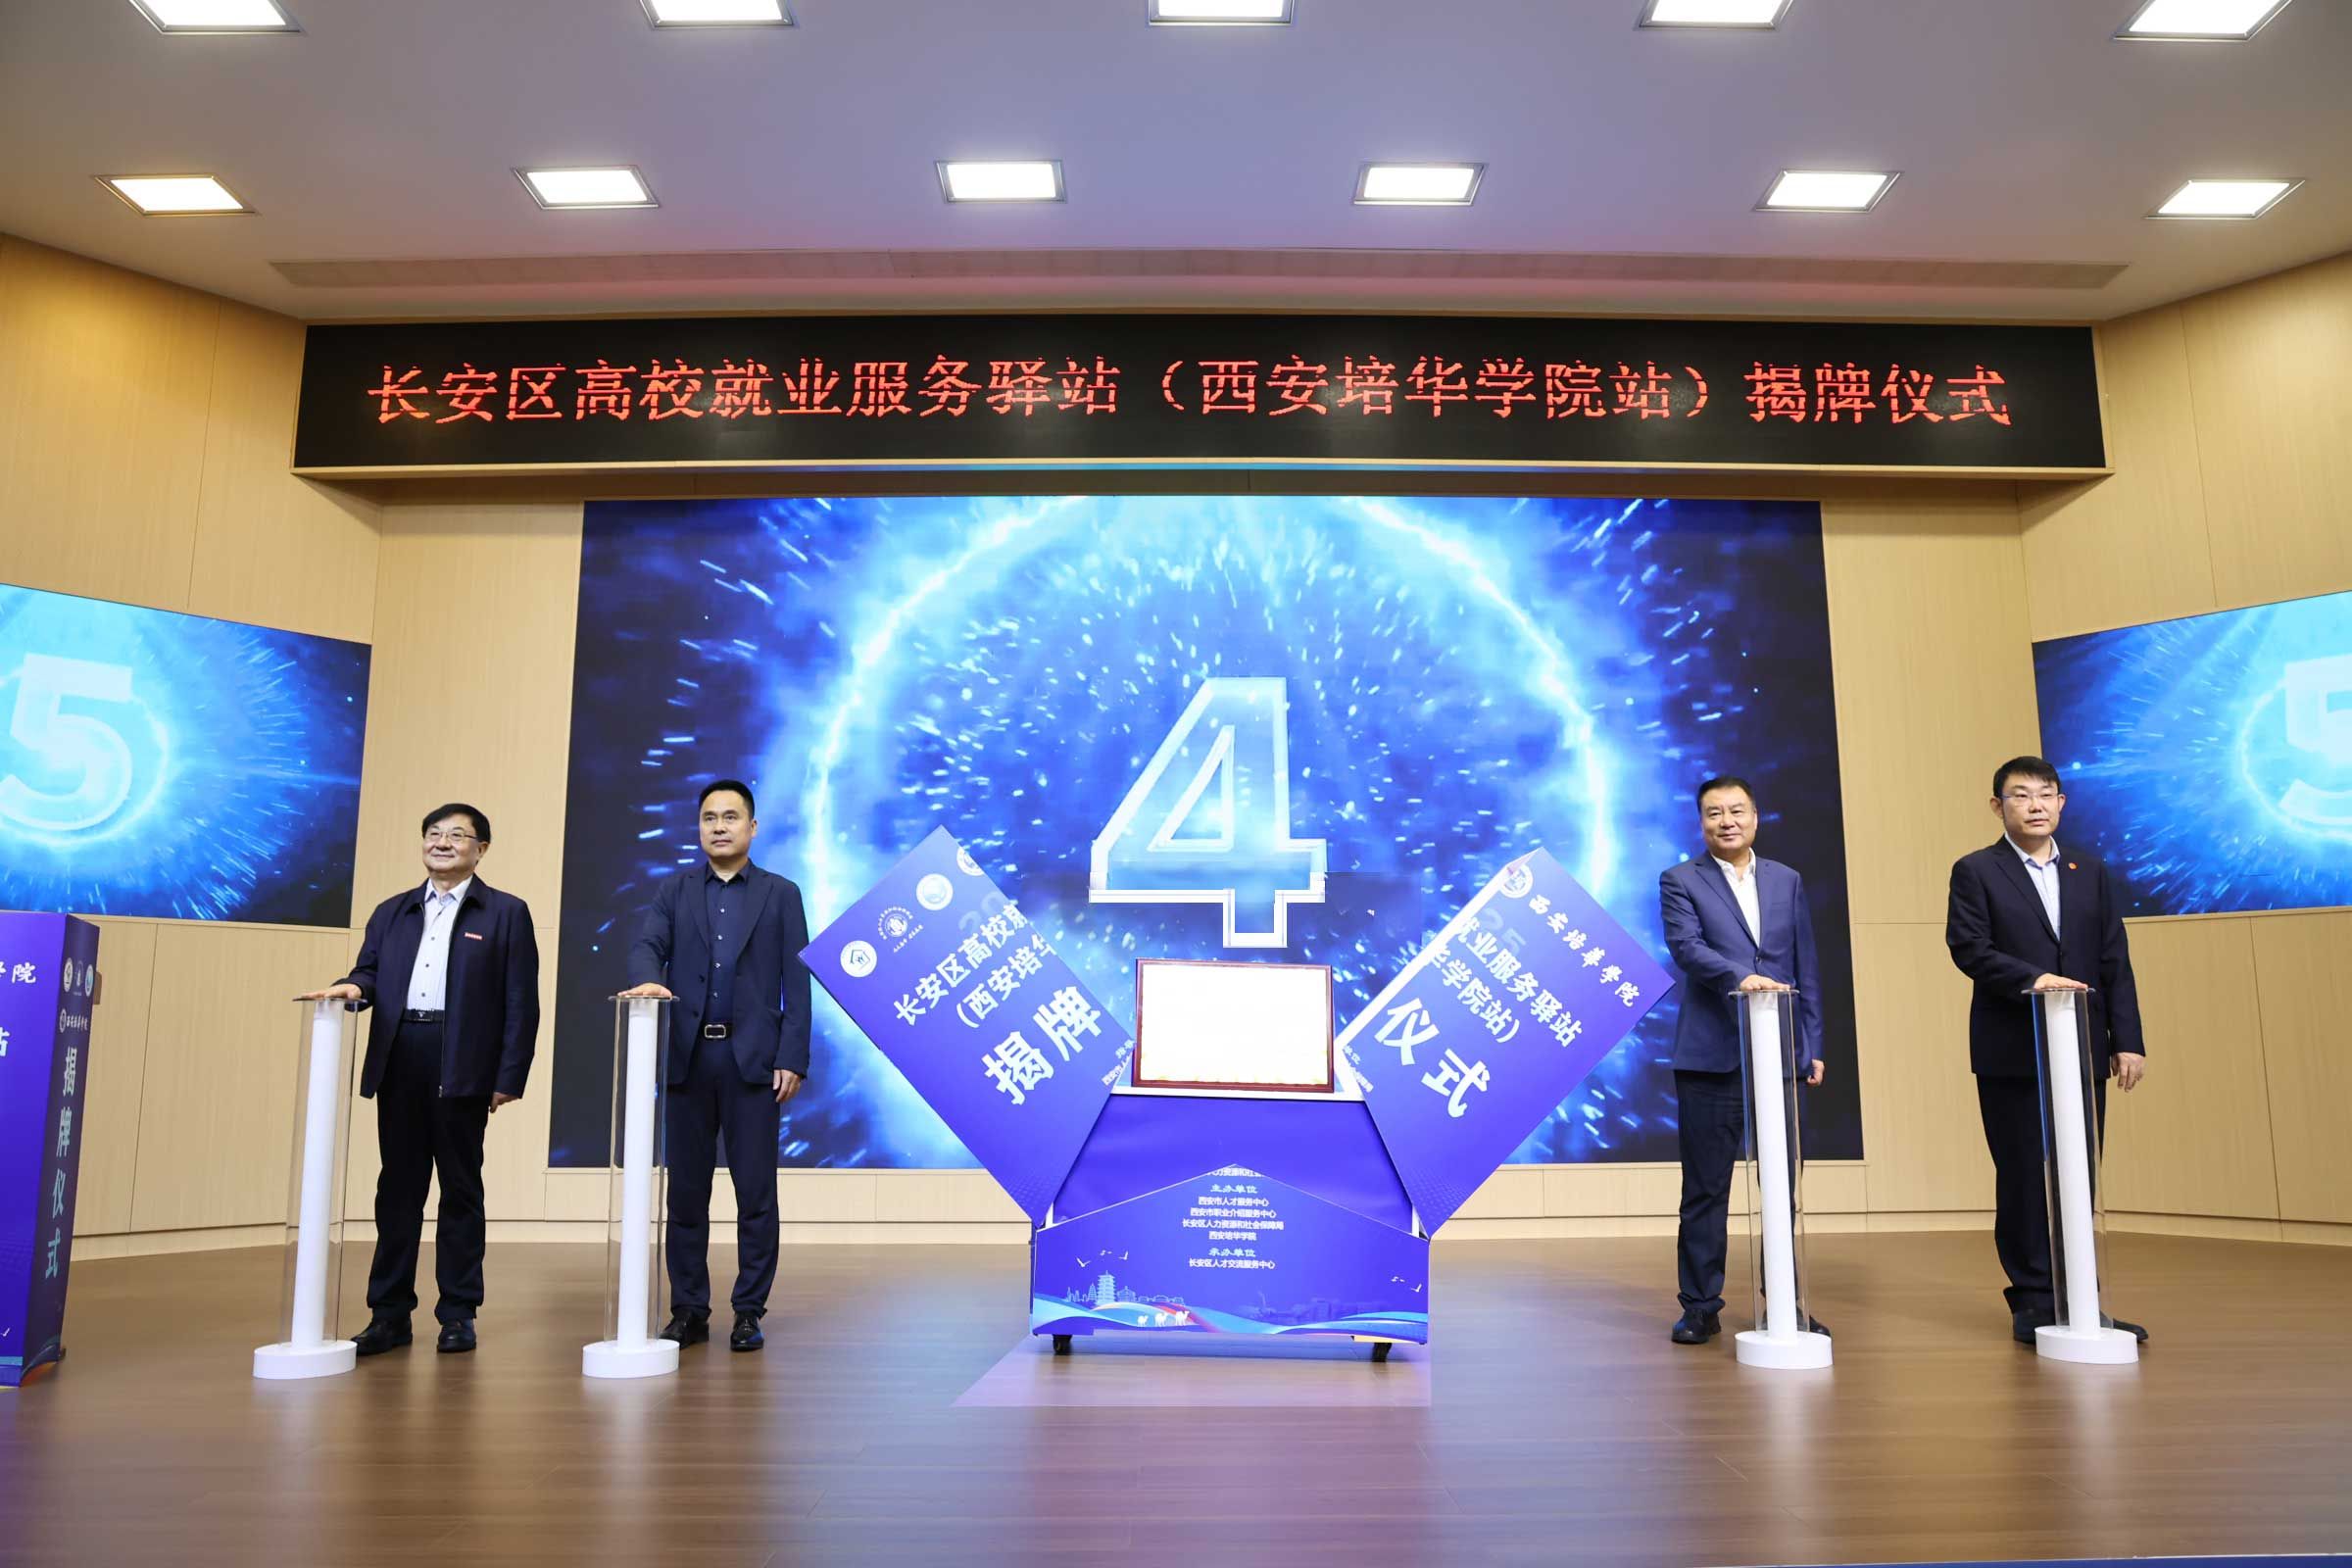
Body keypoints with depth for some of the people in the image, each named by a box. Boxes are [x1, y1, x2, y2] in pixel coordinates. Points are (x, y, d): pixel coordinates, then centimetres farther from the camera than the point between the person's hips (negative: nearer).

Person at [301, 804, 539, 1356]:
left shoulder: (506, 913, 4)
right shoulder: (391, 912, 18)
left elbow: (521, 1001, -1)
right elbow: (370, 972, 11)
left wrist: (510, 1077, -8)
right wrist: (353, 987, -14)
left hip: (462, 1067, -4)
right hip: (399, 1061, 4)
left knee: (460, 1188, 3)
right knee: (397, 1187, 7)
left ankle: (458, 1314, 11)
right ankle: (389, 1314, 14)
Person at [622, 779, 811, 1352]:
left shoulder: (782, 894, 7)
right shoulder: (674, 892, 12)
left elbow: (796, 983, 1)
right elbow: (646, 945, -5)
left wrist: (792, 1060, -7)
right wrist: (648, 979, -29)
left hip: (753, 1058, -2)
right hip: (687, 1057, 2)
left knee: (756, 1192, 1)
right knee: (686, 1190, 7)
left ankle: (749, 1312, 11)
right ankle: (688, 1311, 17)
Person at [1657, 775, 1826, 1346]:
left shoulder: (1787, 881, 13)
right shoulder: (1680, 881, 2)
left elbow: (1806, 967, 13)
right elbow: (1687, 946, -14)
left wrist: (1813, 1044, 8)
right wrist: (1741, 977, -31)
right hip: (1711, 1057, -3)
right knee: (1706, 1187, 2)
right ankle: (1701, 1305, 11)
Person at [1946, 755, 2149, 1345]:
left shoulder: (2090, 873, 13)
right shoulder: (1975, 871, 1)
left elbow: (2115, 961, 9)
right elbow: (1968, 947, -10)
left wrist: (2127, 1039, 2)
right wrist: (2033, 979, -23)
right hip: (2012, 1052, -4)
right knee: (2024, 1178, 2)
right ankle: (2035, 1302, 11)